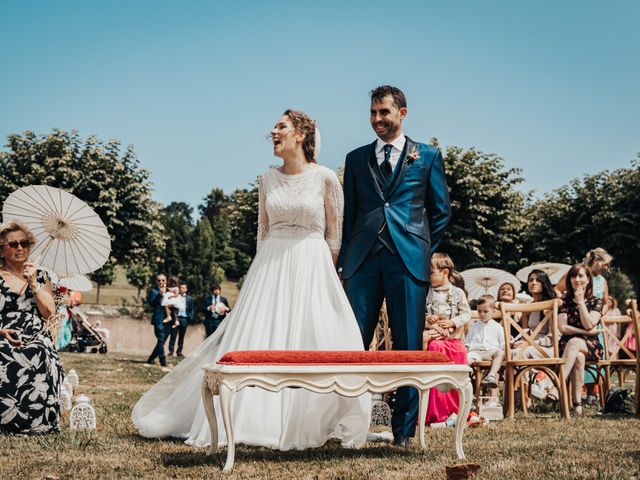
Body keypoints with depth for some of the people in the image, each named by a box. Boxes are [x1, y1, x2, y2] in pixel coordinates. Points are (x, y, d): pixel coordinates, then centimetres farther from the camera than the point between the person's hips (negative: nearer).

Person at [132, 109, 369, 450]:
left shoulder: (325, 178, -3)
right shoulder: (268, 180, 9)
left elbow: (335, 234, 2)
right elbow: (262, 231, 14)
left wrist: (324, 272, 2)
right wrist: (263, 271, 11)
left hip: (311, 268, -4)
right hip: (270, 266, 4)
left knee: (309, 342, -5)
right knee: (257, 341, 0)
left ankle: (309, 424, 4)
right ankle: (257, 419, 7)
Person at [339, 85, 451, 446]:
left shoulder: (427, 156, 9)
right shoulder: (356, 158, 16)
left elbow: (441, 211, 11)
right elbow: (349, 212, 15)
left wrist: (423, 250, 4)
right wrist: (345, 259, 8)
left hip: (408, 260, -2)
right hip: (363, 260, 2)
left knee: (409, 345, 0)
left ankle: (405, 428, 7)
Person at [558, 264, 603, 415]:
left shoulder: (596, 302, 8)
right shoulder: (565, 301, 9)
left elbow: (589, 325, -9)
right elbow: (562, 328, -3)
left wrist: (580, 301, -9)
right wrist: (586, 332, -9)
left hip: (591, 347, -1)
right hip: (567, 344, 1)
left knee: (574, 343, -38)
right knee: (578, 356, -37)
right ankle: (577, 403, -44)